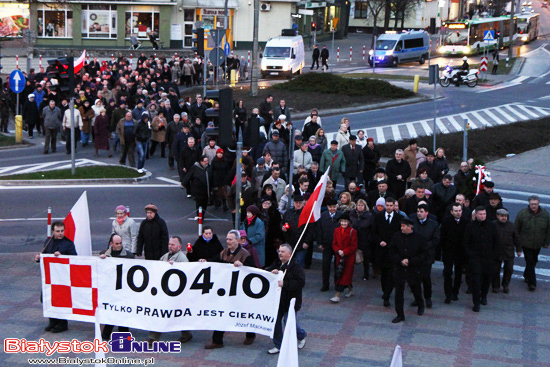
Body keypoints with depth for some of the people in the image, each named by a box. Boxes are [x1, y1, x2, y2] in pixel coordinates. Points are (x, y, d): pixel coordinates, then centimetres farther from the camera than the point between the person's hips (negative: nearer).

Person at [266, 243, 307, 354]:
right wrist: (271, 273, -14)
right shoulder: (276, 264, 7)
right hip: (276, 301, 6)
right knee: (275, 322, 9)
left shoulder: (295, 267, -13)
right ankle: (278, 345, 22)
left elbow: (301, 283, -22)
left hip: (289, 302, -6)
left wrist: (284, 284, -26)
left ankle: (302, 335, 31)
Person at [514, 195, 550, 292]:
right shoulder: (522, 213, -11)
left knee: (534, 261, 18)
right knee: (530, 262, -7)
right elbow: (516, 229, -4)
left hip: (537, 244, 4)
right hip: (526, 243, -3)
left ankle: (527, 275, 42)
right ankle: (532, 283, -1)